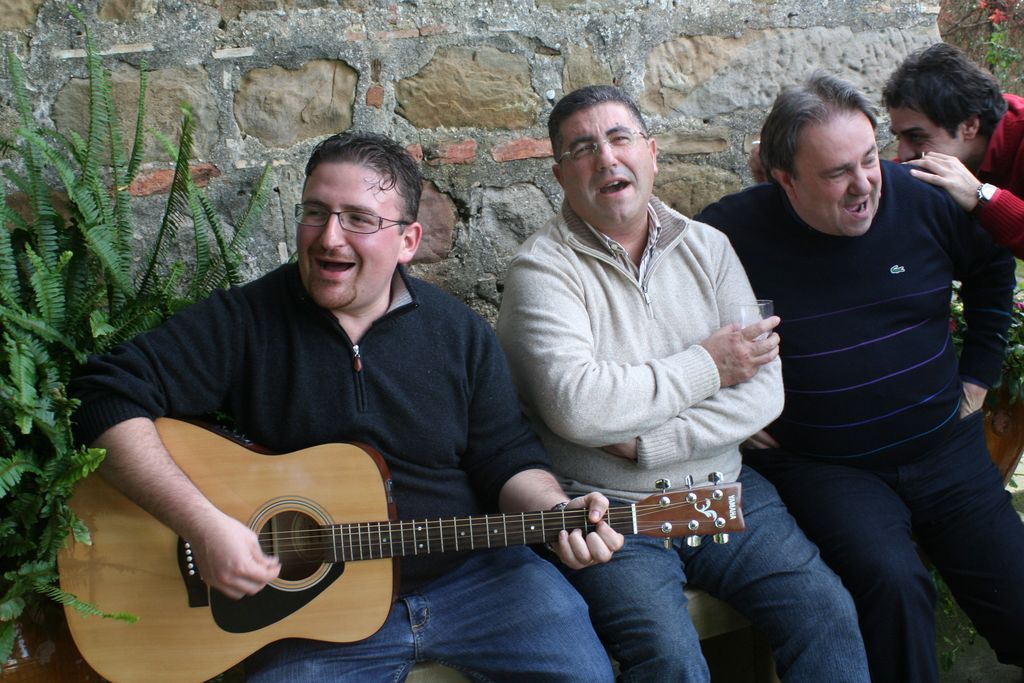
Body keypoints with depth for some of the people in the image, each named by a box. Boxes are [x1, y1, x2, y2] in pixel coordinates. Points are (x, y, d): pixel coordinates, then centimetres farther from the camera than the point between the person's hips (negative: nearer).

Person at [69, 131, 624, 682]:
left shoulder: (461, 335, 2)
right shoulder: (243, 321, -7)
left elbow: (508, 460, 4)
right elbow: (110, 396, -14)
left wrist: (560, 513, -18)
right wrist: (203, 524, -24)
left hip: (468, 574, 2)